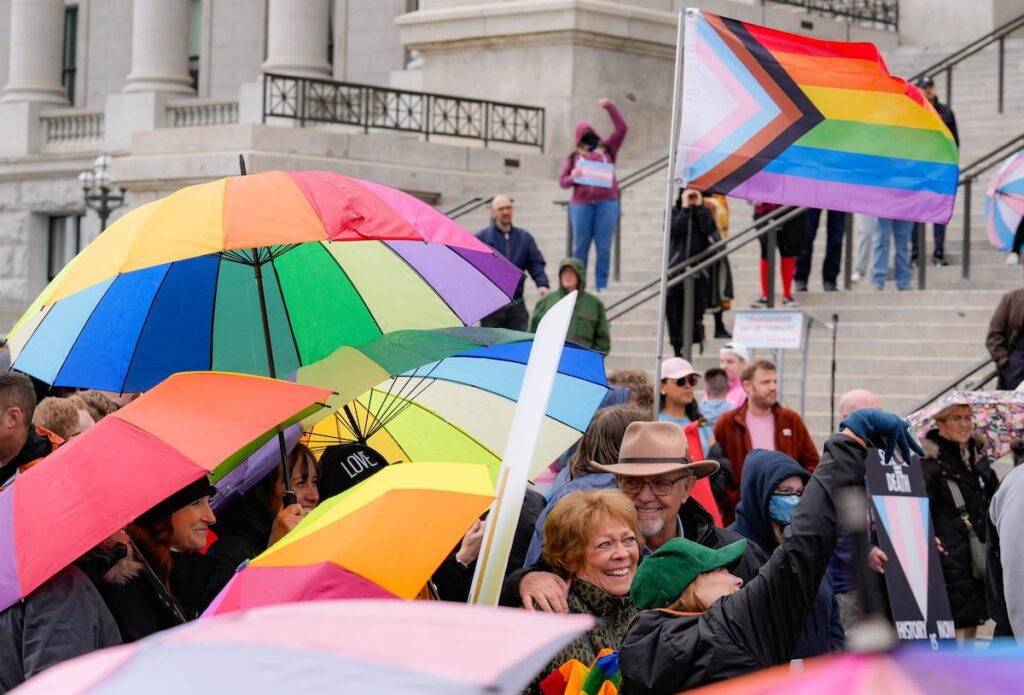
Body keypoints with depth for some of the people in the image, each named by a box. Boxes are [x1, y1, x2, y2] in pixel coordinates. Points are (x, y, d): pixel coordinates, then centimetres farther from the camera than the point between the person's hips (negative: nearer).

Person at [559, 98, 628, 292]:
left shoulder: (607, 149, 13)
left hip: (607, 203, 0)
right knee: (580, 246, 0)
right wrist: (572, 177, -11)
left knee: (604, 246, -3)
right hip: (581, 204, 0)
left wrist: (609, 107, 1)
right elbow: (562, 181, 11)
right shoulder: (574, 156, 13)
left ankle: (602, 285, 0)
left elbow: (622, 128, 7)